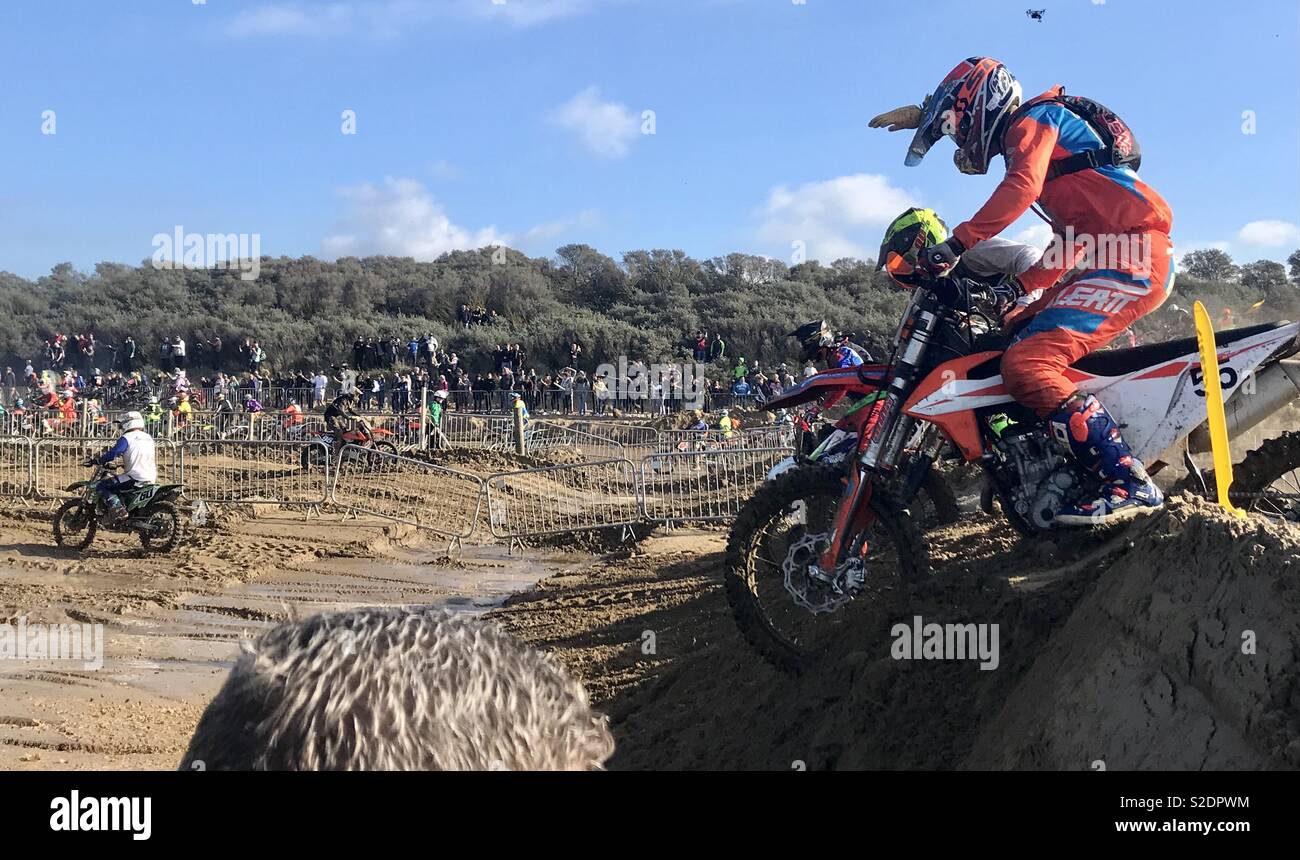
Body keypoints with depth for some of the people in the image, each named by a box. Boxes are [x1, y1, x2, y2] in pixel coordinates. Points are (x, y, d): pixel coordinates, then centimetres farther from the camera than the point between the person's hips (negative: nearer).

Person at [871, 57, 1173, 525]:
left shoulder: (1033, 119, 0)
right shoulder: (1046, 140, 30)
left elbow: (1021, 187, -22)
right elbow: (1072, 238, 32)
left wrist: (955, 244, -27)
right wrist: (1019, 286, 22)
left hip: (1135, 257, -10)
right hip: (1112, 258, 10)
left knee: (1026, 364, -22)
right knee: (1012, 341, 12)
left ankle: (1130, 484, -24)